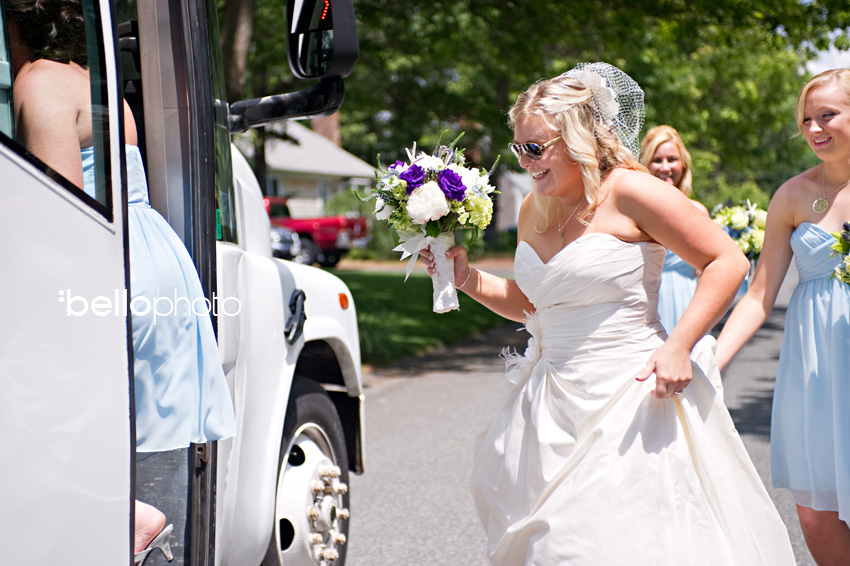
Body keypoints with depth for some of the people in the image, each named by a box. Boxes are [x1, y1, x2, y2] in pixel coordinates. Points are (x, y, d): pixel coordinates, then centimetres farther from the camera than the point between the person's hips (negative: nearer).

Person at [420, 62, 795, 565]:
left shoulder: (627, 192, -12)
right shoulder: (534, 209, 9)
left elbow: (728, 261, -10)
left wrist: (679, 346, -18)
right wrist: (466, 277, 6)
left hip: (629, 396, -7)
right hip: (552, 405, 7)